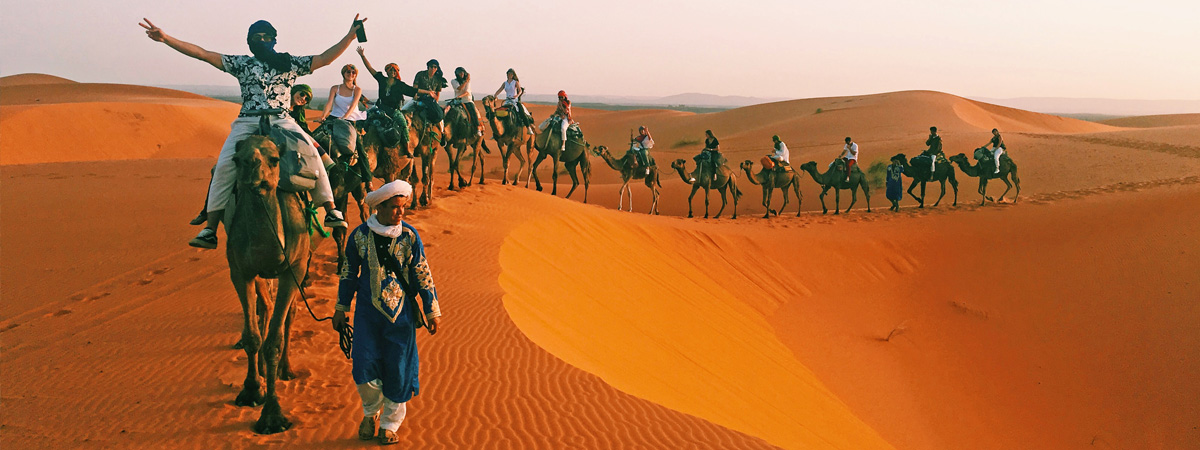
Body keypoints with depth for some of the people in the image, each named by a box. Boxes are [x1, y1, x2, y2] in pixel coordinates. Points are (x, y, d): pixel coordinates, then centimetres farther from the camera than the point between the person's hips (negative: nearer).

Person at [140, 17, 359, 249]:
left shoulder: (290, 64, 15)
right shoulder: (242, 63, 15)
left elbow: (324, 58, 9)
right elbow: (204, 54, 10)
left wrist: (350, 36, -1)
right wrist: (166, 38, 3)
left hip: (282, 122, 0)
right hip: (247, 123, 0)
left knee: (312, 155, -23)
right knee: (224, 166, -18)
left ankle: (331, 210, -11)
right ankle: (210, 229, -15)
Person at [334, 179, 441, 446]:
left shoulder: (409, 236, -4)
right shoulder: (359, 236, -3)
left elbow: (423, 276, 2)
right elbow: (349, 274, 8)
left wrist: (432, 311, 3)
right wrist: (341, 309, 12)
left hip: (401, 312, 0)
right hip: (367, 312, 0)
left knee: (398, 369, 3)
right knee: (364, 368, -5)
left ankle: (390, 423, 22)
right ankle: (370, 412, 25)